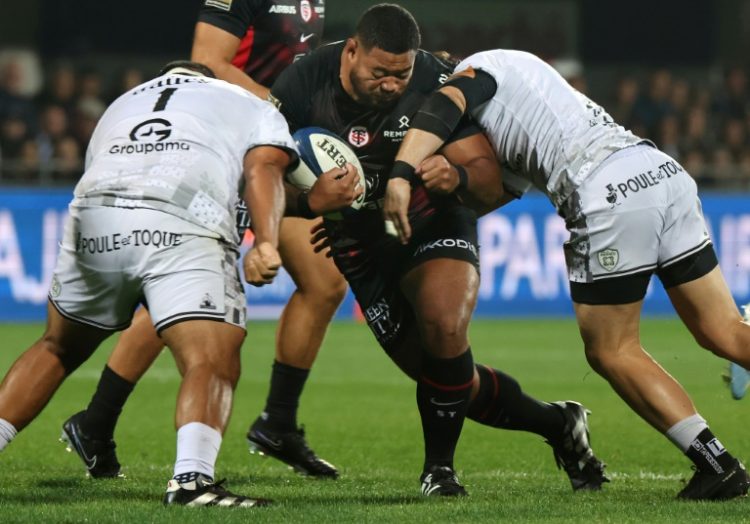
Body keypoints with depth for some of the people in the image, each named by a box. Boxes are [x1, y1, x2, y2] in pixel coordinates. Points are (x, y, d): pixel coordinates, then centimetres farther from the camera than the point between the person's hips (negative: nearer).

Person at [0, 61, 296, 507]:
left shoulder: (121, 105, 41)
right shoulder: (255, 107, 29)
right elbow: (262, 169, 8)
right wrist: (266, 243, -8)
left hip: (92, 218, 4)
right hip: (186, 227, -4)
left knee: (58, 349, 25)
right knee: (212, 364, -11)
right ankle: (191, 477, -36)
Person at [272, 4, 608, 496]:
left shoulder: (437, 84, -22)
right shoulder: (304, 84, -18)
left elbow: (492, 186, -22)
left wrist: (456, 179, -45)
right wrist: (313, 199, -39)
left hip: (434, 223, -2)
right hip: (360, 246, 2)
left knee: (444, 328, -31)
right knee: (449, 379, 3)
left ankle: (439, 467, -9)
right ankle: (557, 424, 27)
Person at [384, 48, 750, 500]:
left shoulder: (480, 66, 12)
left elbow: (444, 107, -9)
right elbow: (502, 190, 27)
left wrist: (400, 175, -18)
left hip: (610, 196, -8)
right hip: (666, 172, 8)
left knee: (612, 352, 5)